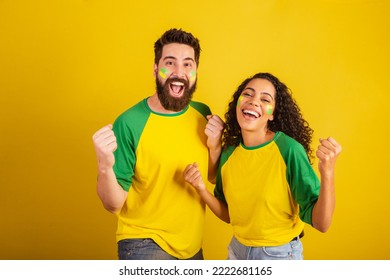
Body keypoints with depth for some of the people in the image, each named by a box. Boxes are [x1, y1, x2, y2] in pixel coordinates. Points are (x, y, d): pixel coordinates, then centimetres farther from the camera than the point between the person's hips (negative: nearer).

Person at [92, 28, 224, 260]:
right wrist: (105, 167, -33)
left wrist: (215, 147, -10)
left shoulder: (202, 114, -3)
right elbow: (114, 205, -15)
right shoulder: (129, 123, -18)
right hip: (145, 245, -5)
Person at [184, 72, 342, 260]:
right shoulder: (228, 152, -6)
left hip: (280, 253, -4)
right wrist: (201, 189, -12)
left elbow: (320, 223, -22)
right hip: (237, 249, 4)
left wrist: (327, 173, -36)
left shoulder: (289, 150, -22)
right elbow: (229, 215, 4)